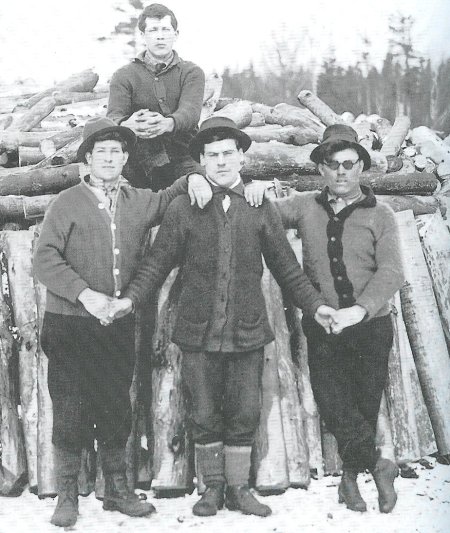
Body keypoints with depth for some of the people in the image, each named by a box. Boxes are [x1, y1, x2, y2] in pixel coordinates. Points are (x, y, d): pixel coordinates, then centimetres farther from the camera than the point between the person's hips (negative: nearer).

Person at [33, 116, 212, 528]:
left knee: (116, 410, 11)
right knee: (71, 412, 0)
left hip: (120, 325, 4)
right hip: (71, 325, -3)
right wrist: (85, 294, -19)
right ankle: (67, 496, 11)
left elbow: (171, 198, 27)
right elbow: (45, 259, -8)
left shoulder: (140, 202, 9)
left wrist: (192, 178, 5)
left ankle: (117, 490, 23)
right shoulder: (68, 203, -2)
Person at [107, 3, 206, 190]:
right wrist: (127, 125, -29)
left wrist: (167, 124, -32)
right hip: (138, 159, 0)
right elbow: (114, 116, -3)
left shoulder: (192, 72, 11)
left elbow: (190, 111, -8)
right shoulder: (124, 75, 12)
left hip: (182, 159, 0)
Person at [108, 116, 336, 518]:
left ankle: (238, 488, 22)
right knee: (205, 415, 8)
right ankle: (213, 487, 23)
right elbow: (158, 262, 1)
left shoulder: (260, 209, 6)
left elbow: (286, 266, 10)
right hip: (200, 332, -1)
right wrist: (132, 297, -13)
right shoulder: (184, 209, 1)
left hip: (248, 332, 1)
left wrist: (314, 304, 4)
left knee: (245, 414, 7)